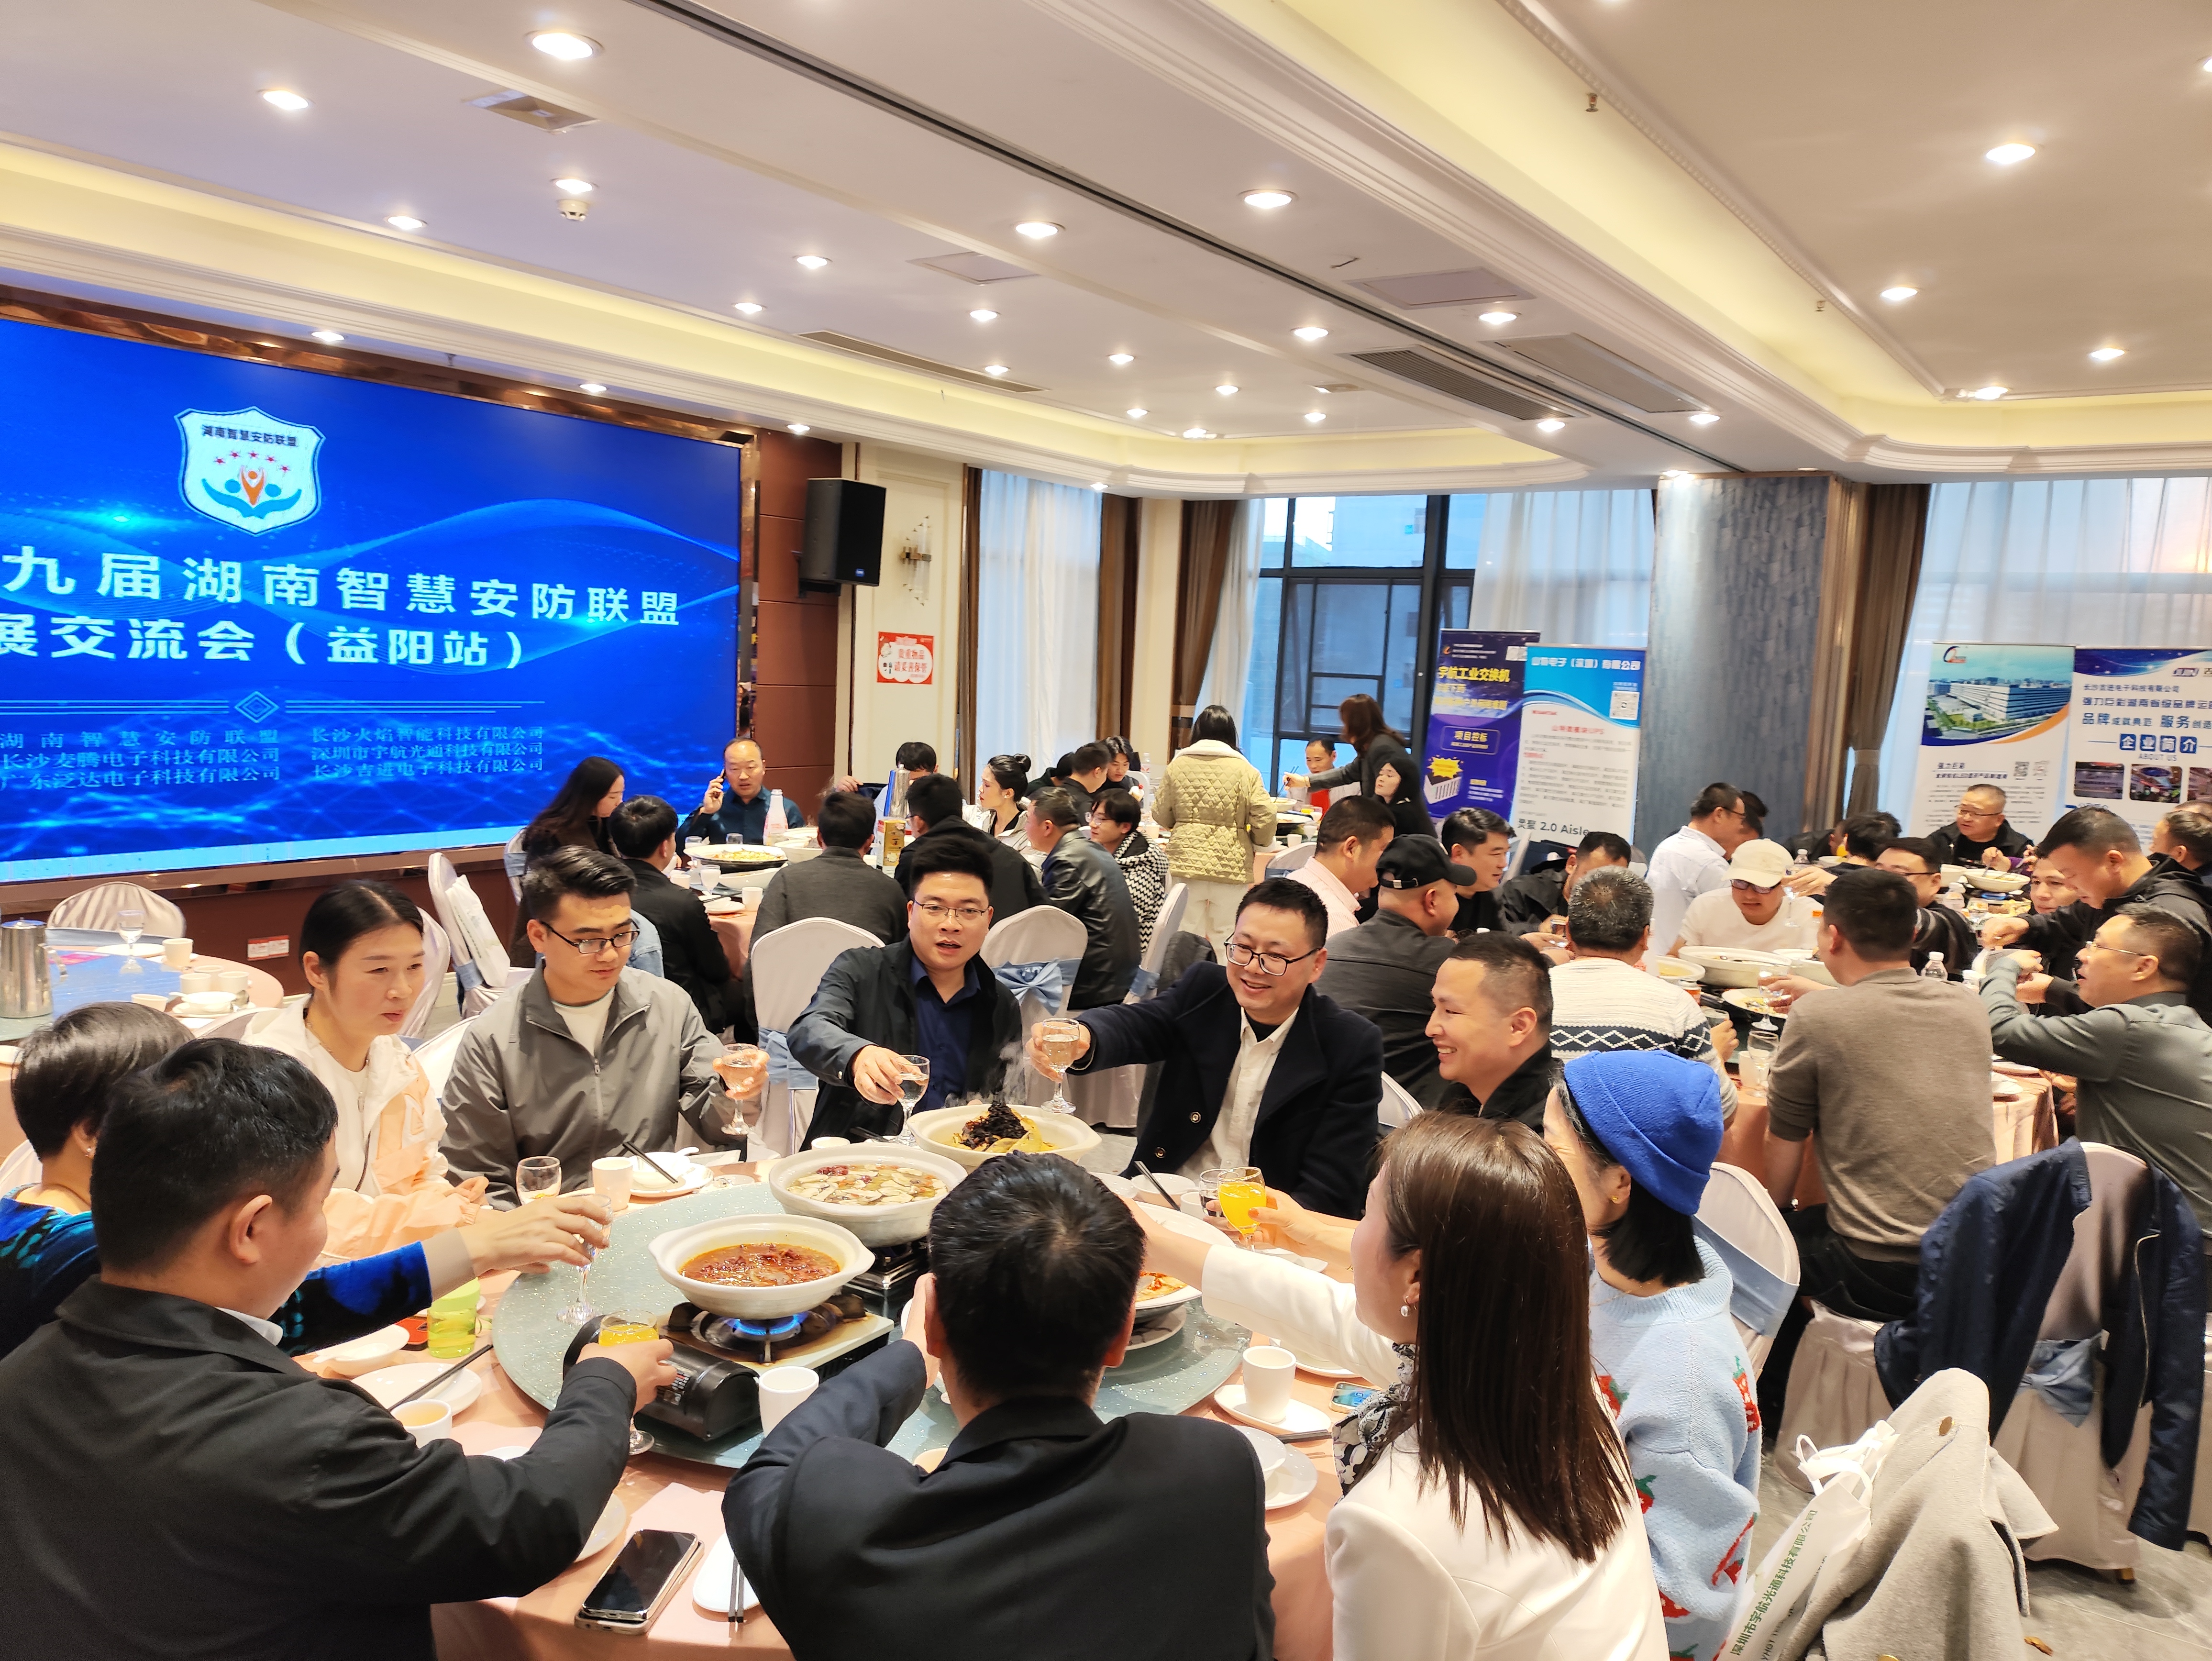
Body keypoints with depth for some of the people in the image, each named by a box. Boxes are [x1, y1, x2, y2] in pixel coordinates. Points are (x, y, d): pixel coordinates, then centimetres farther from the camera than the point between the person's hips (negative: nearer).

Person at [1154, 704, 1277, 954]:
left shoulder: (1178, 765, 3)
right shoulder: (1244, 769, -2)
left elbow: (1161, 816, 9)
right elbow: (1265, 818, -8)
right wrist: (1261, 843, 13)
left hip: (1186, 861, 1)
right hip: (1231, 865, -1)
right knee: (1224, 936, 7)